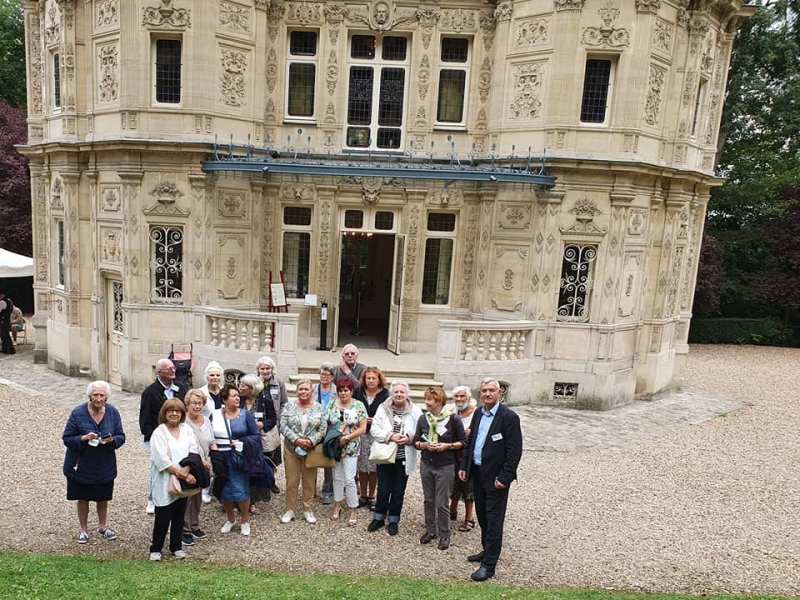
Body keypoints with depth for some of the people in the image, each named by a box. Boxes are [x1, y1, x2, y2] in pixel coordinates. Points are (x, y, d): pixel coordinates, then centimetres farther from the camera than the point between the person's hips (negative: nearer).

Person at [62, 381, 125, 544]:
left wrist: (112, 440, -23)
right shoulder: (78, 413, -15)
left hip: (105, 466, 2)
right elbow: (67, 438, -10)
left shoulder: (113, 413, -7)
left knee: (103, 498, 17)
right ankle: (83, 529, 34)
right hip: (81, 465, -2)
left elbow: (121, 437, -1)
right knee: (83, 498, 14)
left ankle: (103, 527, 38)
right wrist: (83, 438, -28)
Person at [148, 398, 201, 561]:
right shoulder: (159, 433, -8)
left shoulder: (187, 430, 5)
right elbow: (162, 460, -16)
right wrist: (182, 474, -17)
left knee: (179, 516, 13)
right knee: (163, 517, 1)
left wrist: (186, 471, -17)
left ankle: (176, 547, 26)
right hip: (164, 483, -4)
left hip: (183, 483, 4)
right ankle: (155, 549, 19)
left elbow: (194, 452, -2)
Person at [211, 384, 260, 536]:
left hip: (239, 458, -2)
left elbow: (256, 436, -1)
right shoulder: (215, 415, 1)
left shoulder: (245, 415, -1)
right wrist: (212, 444, -10)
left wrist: (241, 442, -14)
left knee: (241, 489, -2)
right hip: (220, 459, 2)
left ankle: (245, 520, 21)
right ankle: (230, 519, 34)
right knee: (224, 490, 10)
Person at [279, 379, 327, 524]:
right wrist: (296, 439, -15)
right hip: (291, 448, 0)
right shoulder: (289, 406, 0)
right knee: (291, 481, 5)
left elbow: (323, 429, -1)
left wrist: (311, 441, -14)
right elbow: (283, 426, -5)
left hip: (311, 450, 0)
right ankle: (290, 510, 20)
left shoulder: (319, 408, 1)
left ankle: (308, 510, 21)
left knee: (309, 482, 7)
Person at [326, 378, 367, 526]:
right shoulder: (332, 405, 2)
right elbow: (327, 424, 7)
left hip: (350, 447, -3)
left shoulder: (358, 406, -6)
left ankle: (353, 511, 9)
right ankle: (337, 505, 30)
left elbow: (362, 428, -8)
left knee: (349, 479, -4)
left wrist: (347, 437, -16)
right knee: (337, 477, 13)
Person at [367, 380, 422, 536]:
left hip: (404, 459, 0)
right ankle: (379, 517, 27)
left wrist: (409, 438, -21)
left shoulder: (415, 412, -3)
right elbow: (375, 430, -6)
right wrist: (390, 436, -19)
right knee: (383, 489, 7)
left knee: (399, 491, 10)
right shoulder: (383, 409, -1)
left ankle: (393, 520, 27)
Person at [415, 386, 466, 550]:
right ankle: (430, 530, 30)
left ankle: (444, 535, 19)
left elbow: (463, 442, -3)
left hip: (445, 467, -4)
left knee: (441, 503, 2)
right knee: (428, 500, 13)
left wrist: (447, 446, -17)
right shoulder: (423, 419, 0)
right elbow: (416, 441, 8)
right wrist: (424, 445, -12)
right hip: (426, 464, 4)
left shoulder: (453, 419, -11)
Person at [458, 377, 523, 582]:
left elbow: (515, 450, -16)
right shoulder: (478, 413, 7)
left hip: (495, 477, -7)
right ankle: (487, 551, 36)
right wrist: (464, 466, 9)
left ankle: (489, 565, 10)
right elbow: (470, 441, 14)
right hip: (477, 473, 7)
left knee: (494, 520, 1)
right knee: (482, 516, 19)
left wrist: (504, 478, -18)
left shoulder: (509, 417, -15)